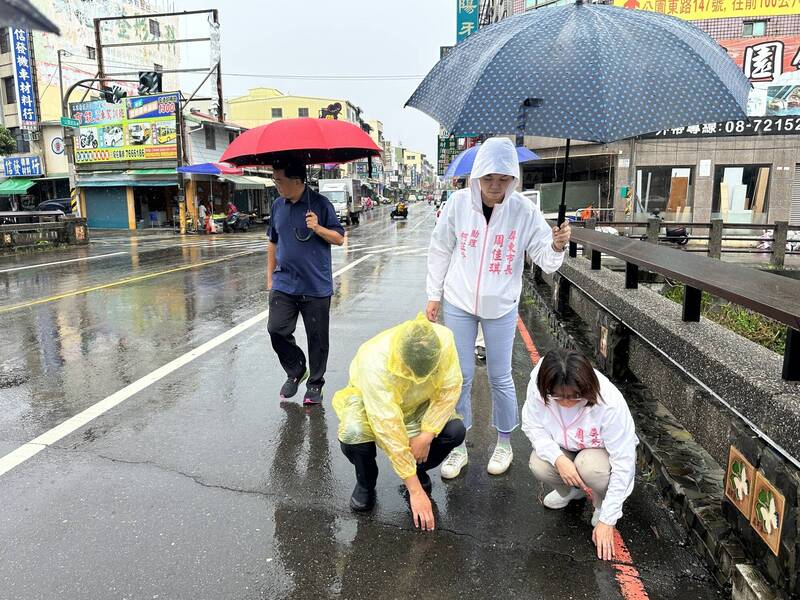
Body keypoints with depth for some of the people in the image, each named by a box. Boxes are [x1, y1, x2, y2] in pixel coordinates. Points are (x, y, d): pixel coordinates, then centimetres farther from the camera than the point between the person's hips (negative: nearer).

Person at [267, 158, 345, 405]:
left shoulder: (320, 204, -6)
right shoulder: (278, 206, 8)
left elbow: (339, 238, -3)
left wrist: (318, 228, -22)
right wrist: (270, 276, 17)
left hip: (316, 286, -4)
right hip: (284, 283, 4)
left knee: (317, 338, 4)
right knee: (277, 329, -4)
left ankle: (315, 383, 23)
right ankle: (295, 371, 21)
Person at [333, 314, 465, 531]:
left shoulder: (444, 340, -31)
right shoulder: (375, 362, -40)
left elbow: (449, 389, -17)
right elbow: (389, 430, -38)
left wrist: (426, 435, -26)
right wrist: (415, 491, -33)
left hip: (417, 405, 3)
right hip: (371, 403, -3)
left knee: (456, 430, -24)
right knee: (353, 433, -35)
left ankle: (419, 470, 7)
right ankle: (366, 483, 0)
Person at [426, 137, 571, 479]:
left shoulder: (524, 211, -12)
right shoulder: (458, 203, -10)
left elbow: (544, 258, -10)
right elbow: (440, 251, 1)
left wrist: (556, 247, -33)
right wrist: (434, 295, 4)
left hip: (501, 308, -1)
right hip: (458, 304, 1)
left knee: (500, 379, 10)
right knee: (460, 377, 9)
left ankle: (504, 443, 32)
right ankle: (458, 447, 26)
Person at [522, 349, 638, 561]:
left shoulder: (610, 403, -37)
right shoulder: (539, 386, -29)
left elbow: (624, 464, -31)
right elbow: (532, 425, -14)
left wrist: (607, 521, -28)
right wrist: (557, 458, -32)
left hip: (602, 450, -3)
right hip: (564, 449, 3)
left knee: (590, 467, -35)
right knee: (539, 466, -26)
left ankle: (602, 503, 1)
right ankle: (570, 491, 9)